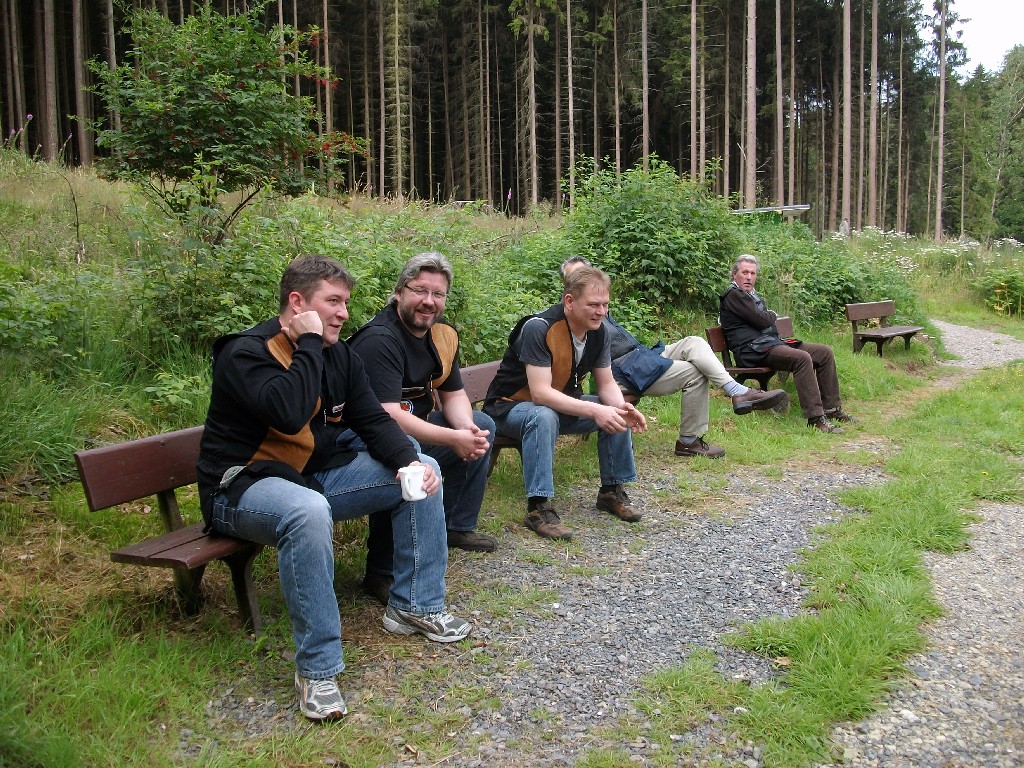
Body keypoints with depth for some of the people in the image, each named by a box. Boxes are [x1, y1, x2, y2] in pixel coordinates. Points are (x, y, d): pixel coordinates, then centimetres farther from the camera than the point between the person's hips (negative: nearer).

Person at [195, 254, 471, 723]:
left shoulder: (338, 356, 5)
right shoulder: (245, 353, -18)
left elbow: (373, 420, 3)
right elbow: (289, 414, -36)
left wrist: (410, 462, -16)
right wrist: (309, 343, -25)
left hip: (318, 473, 8)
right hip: (244, 486, -8)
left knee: (422, 471, -1)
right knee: (308, 511, -42)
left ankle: (415, 605, 8)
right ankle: (317, 669, -29)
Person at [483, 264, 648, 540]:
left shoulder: (598, 331, -6)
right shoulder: (539, 328, -29)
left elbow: (606, 384, 0)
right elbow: (541, 393, -34)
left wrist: (622, 407, -23)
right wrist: (594, 410, -40)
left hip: (561, 404, 7)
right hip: (510, 406, -7)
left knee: (618, 413, -9)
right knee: (544, 417, -39)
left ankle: (612, 491, 5)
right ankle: (538, 507, -33)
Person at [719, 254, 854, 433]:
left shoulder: (752, 295, 26)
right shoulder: (733, 295, -7)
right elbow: (762, 321, -13)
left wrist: (767, 316, 6)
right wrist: (772, 315, 8)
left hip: (773, 342, 11)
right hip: (753, 350, -11)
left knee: (825, 351, 2)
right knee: (802, 358, -33)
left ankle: (831, 408, 6)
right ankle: (815, 417, -31)